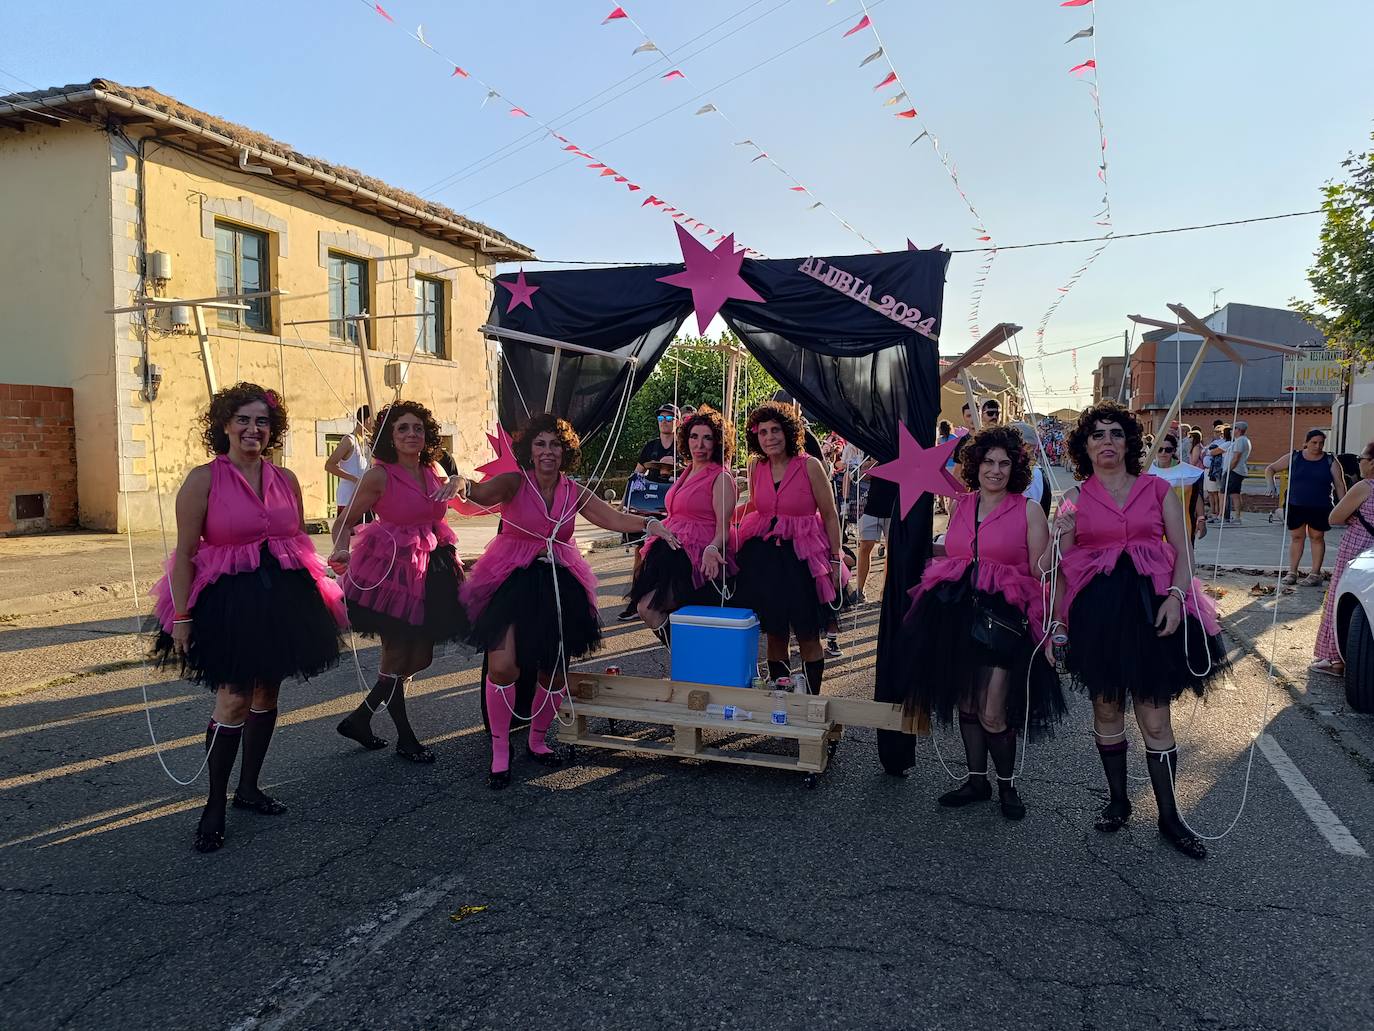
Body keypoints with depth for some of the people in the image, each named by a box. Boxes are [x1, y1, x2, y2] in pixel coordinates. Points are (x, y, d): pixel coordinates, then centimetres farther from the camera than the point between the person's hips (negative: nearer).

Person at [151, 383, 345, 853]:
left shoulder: (285, 479, 6)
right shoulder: (204, 479, -7)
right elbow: (184, 554, -8)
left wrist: (316, 593, 12)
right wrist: (181, 617, -11)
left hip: (283, 597, 5)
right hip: (228, 600, -5)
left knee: (266, 693, 12)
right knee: (234, 698, -9)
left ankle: (248, 787, 30)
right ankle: (214, 806, 8)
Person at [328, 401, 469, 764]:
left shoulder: (432, 470, 7)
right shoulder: (379, 475, -11)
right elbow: (344, 521, -9)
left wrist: (456, 483, -2)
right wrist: (341, 550, -29)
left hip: (430, 567, 7)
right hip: (391, 571, -7)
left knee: (420, 656, 11)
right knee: (397, 658, 3)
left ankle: (359, 718, 28)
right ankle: (405, 738, 21)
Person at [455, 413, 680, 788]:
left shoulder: (575, 493, 5)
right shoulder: (514, 483, -7)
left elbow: (614, 518, -1)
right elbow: (481, 494, -25)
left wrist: (649, 524, -18)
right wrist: (462, 484, -48)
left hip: (559, 584, 4)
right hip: (513, 582, -4)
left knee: (555, 672, 9)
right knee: (503, 667, -14)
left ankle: (538, 741, 34)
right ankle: (500, 753, 6)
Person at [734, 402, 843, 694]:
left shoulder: (809, 466, -8)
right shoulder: (755, 466, 4)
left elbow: (830, 515, -4)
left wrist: (836, 559, -6)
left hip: (801, 554, -4)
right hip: (763, 553, 4)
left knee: (807, 635, 2)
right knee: (774, 633, 9)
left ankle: (812, 696, 17)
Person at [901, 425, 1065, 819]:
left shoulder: (1029, 510, 0)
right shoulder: (960, 506, 12)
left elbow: (1040, 571, -4)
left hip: (1004, 616, -4)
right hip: (959, 612, 5)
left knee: (993, 715, -6)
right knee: (965, 705, 13)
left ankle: (1007, 784, 19)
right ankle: (976, 779, 30)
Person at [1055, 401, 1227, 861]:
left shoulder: (1158, 489, 7)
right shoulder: (1075, 499, 6)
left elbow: (1183, 551, 3)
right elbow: (1063, 564, 6)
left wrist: (1176, 595, -12)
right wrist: (1060, 537, -14)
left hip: (1152, 606, -1)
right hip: (1096, 610, 1)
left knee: (1155, 715, 0)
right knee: (1106, 708, 10)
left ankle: (1169, 815, 13)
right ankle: (1118, 800, 26)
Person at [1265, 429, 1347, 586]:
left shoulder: (1330, 461, 0)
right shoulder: (1293, 457, 1)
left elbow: (1339, 485, 0)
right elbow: (1270, 469, 6)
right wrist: (1271, 485, -11)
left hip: (1320, 508, -1)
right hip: (1296, 506, 1)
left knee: (1317, 538, 6)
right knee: (1296, 537, 6)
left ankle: (1315, 574, 12)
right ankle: (1292, 572, 13)